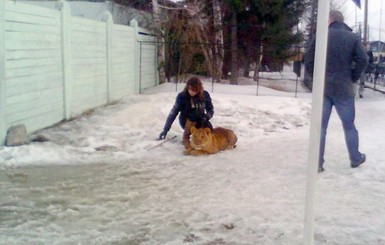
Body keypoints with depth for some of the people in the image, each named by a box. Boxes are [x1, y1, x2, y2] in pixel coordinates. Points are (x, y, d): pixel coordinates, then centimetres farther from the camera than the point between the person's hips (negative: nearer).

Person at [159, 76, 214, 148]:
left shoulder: (205, 95, -12)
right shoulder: (182, 96, -19)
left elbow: (210, 110, -3)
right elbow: (174, 112, -16)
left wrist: (206, 117, -26)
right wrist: (165, 129, -19)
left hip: (200, 120, 2)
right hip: (185, 121, -2)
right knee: (194, 115, -35)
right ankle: (186, 138, -17)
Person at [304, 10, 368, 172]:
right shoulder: (353, 37, 1)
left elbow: (308, 63, -3)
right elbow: (362, 60, -10)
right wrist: (353, 78, 3)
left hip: (322, 88, 0)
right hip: (344, 89, 0)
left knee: (320, 126, 4)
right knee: (349, 126, 13)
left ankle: (317, 163, 3)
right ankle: (356, 159, 27)